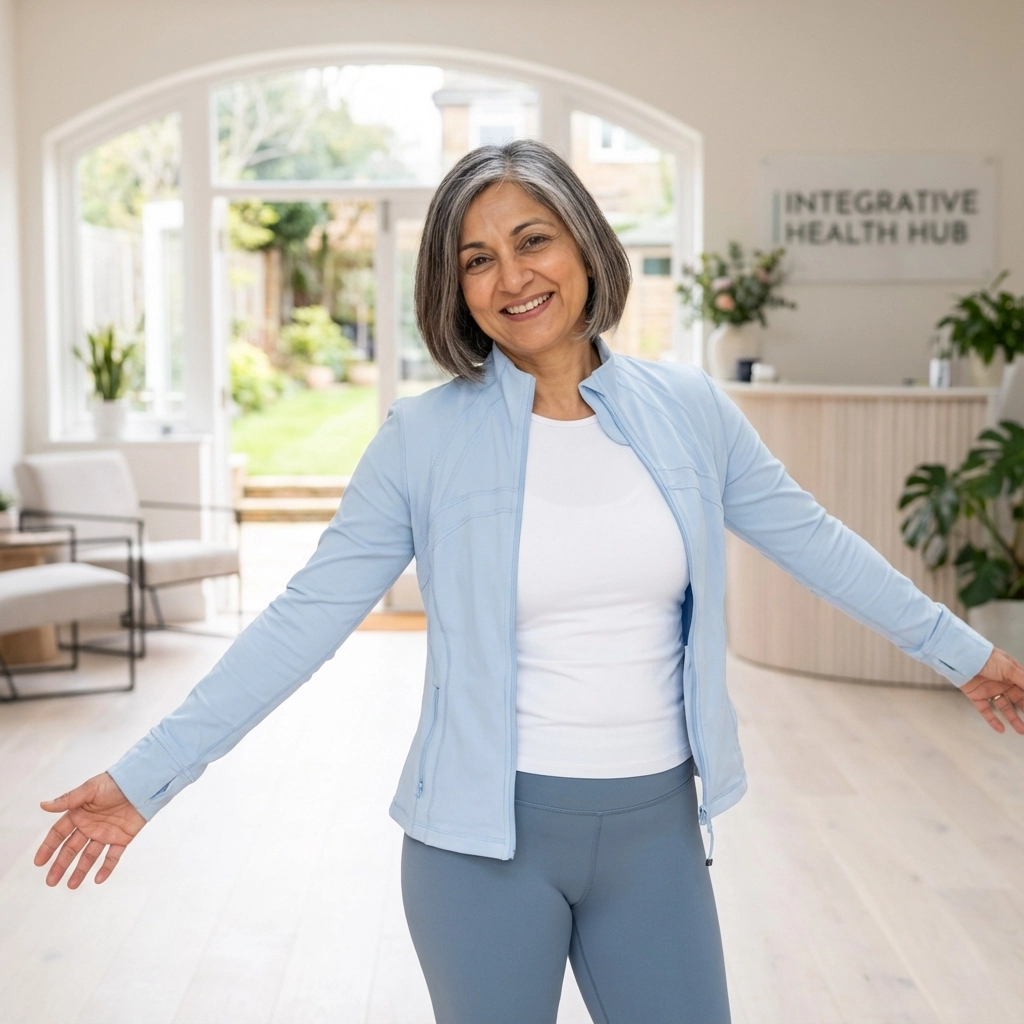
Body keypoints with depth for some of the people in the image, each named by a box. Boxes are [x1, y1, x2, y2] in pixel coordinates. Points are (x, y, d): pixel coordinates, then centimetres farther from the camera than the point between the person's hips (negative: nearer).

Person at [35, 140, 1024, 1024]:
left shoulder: (686, 409, -1)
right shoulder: (423, 437, -8)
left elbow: (811, 538, 10)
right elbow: (303, 618, -8)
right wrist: (147, 775, -11)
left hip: (655, 822, 3)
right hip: (483, 837, -2)